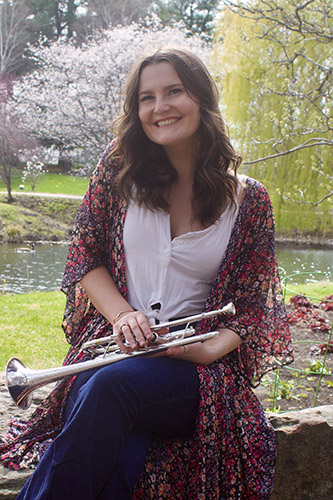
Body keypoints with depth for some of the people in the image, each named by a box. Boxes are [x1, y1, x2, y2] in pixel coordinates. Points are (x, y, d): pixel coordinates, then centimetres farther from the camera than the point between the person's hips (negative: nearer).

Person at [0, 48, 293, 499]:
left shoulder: (249, 200, 2)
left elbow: (256, 305, 5)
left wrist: (210, 349, -14)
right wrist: (122, 314, -10)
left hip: (196, 363, -1)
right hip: (116, 343, 1)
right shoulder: (119, 166, 6)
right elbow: (85, 256, 8)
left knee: (109, 386, -34)